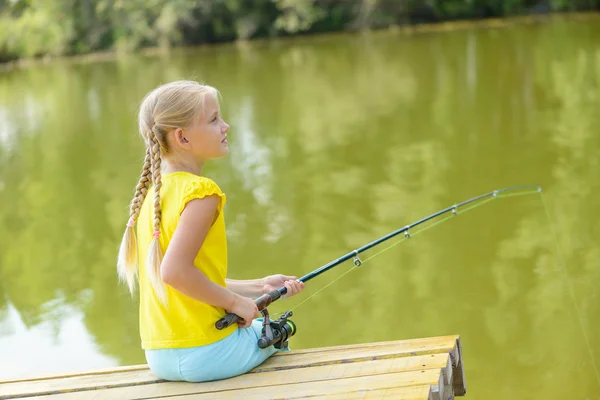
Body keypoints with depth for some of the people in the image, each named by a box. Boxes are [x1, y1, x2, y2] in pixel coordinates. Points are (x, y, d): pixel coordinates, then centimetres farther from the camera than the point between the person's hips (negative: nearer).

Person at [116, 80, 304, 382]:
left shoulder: (151, 193, 9)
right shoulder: (200, 191, -17)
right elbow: (175, 271, -27)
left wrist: (258, 287, 15)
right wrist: (235, 302, -13)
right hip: (204, 354, -7)